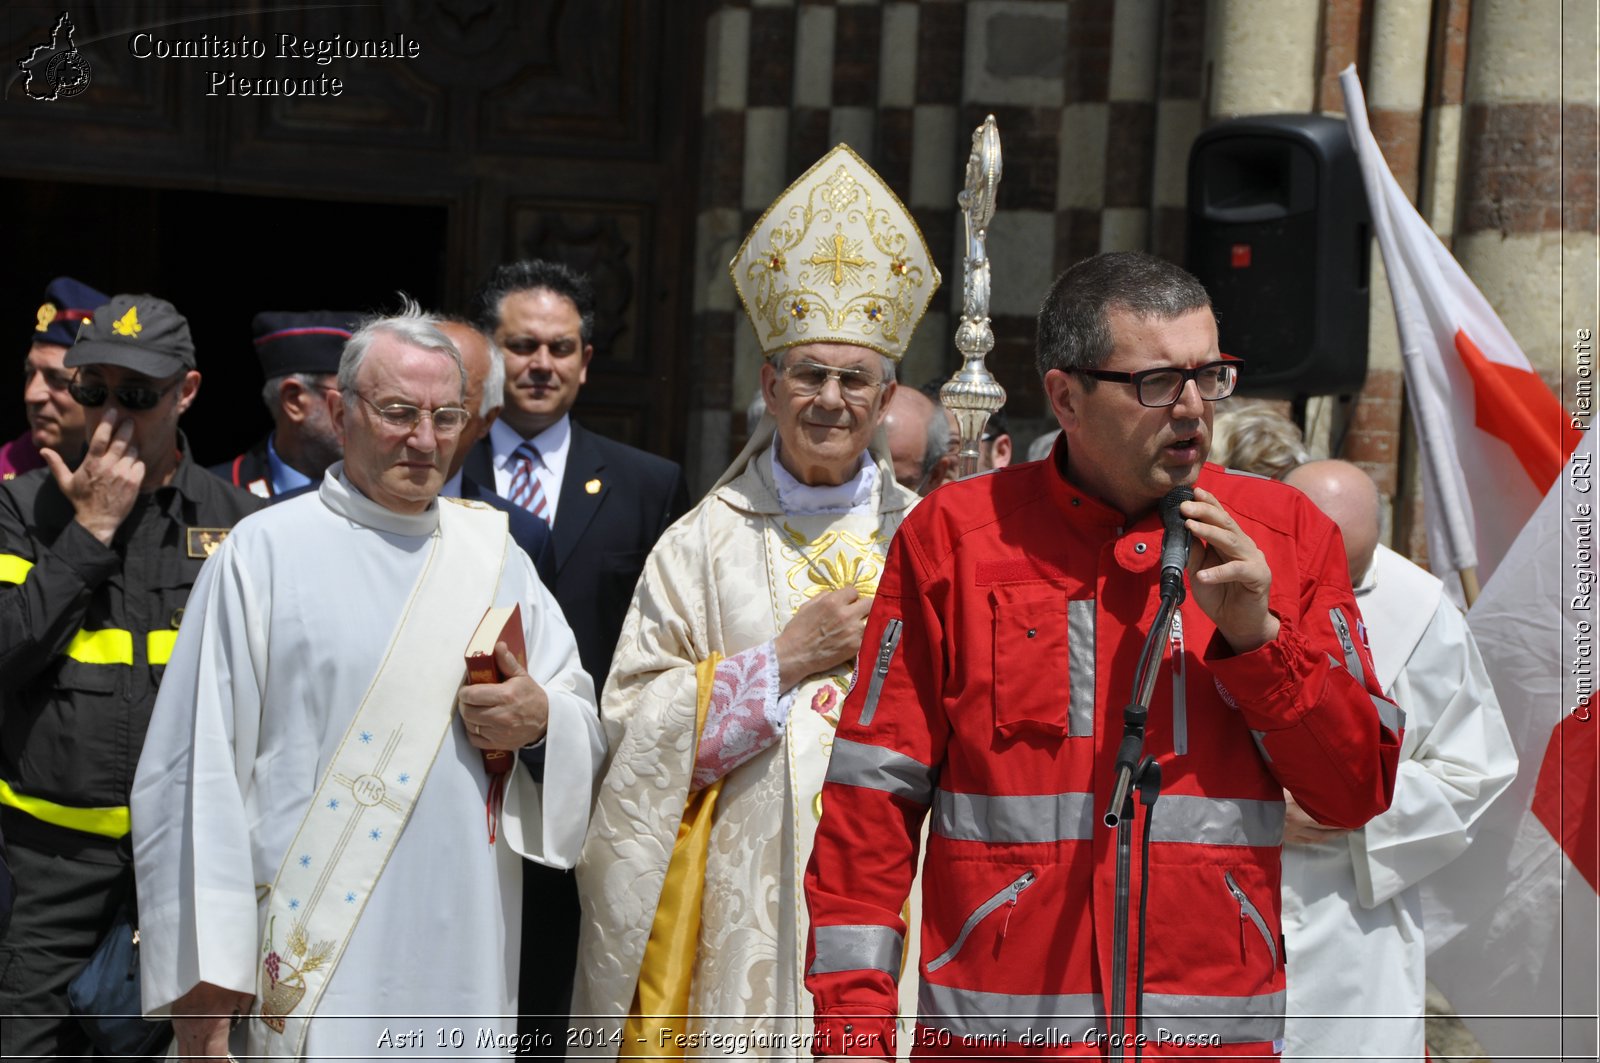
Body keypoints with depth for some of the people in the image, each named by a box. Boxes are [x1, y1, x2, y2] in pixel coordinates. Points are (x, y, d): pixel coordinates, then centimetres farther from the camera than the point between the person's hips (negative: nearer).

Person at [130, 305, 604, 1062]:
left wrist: (543, 717, -11)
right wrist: (202, 973, -10)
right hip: (311, 956, -4)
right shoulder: (264, 551, -2)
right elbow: (200, 766, -6)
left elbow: (590, 726, 13)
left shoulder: (494, 557, 12)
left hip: (465, 953, 4)